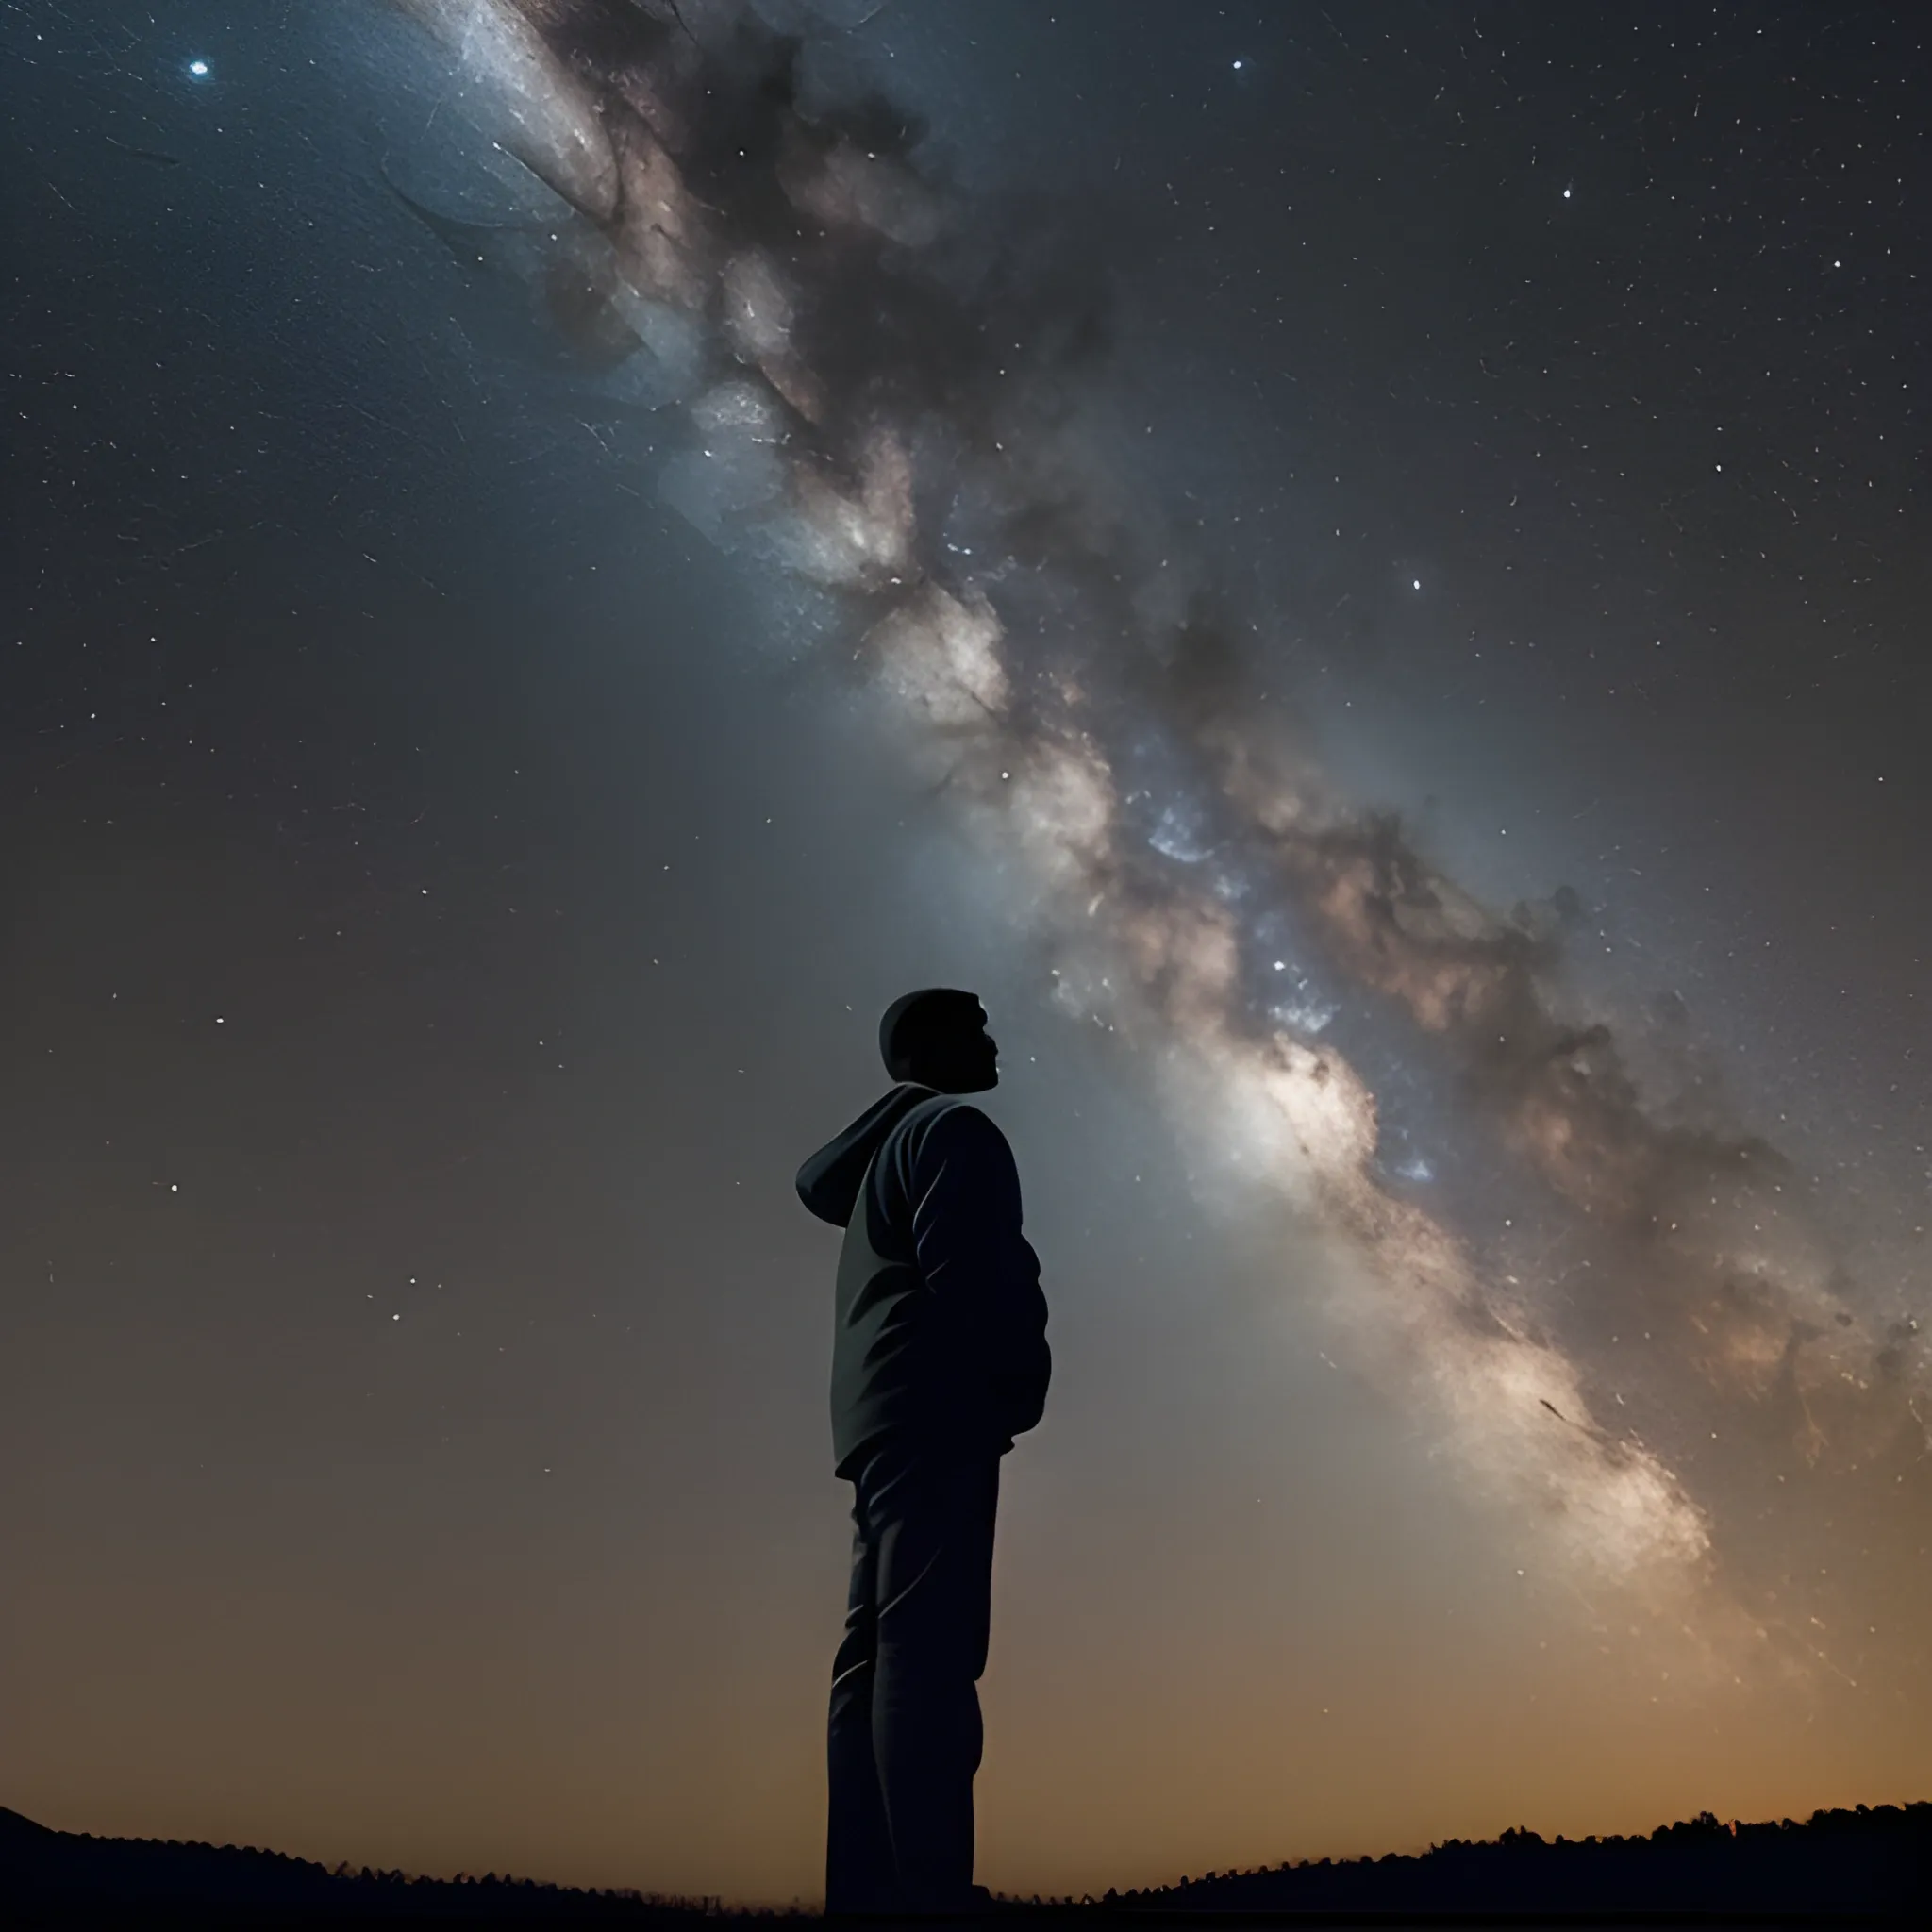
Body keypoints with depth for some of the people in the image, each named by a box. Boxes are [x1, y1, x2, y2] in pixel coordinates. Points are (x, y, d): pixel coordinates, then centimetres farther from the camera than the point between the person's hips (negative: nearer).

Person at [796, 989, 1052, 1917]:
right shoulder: (955, 1129, 1)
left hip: (887, 1420, 9)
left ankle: (870, 1896, -4)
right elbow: (966, 1272, -11)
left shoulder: (893, 1143, 29)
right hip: (936, 1410, -9)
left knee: (882, 1656, 0)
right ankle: (930, 1894, -26)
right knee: (927, 1649, -19)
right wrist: (1021, 1379, -6)